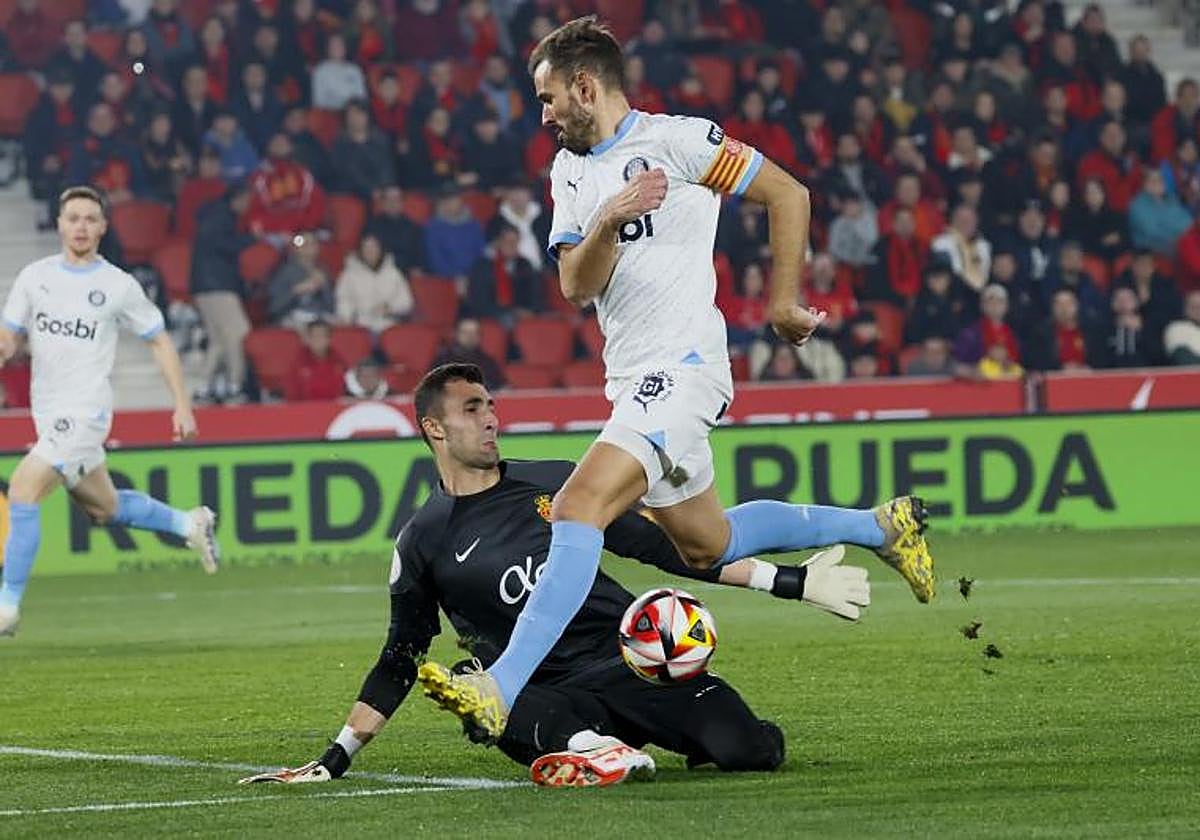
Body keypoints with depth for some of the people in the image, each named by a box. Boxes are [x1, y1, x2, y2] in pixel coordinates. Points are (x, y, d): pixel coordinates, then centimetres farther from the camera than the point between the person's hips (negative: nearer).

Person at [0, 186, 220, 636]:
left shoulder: (120, 286, -4)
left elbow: (159, 342, 6)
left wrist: (182, 406, 4)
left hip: (85, 412, -6)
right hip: (48, 412, 6)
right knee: (106, 508, 18)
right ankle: (189, 524, 41)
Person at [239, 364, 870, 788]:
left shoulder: (554, 485, 11)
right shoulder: (424, 543, 9)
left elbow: (667, 549, 12)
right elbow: (398, 662, 17)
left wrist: (791, 582, 5)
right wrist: (335, 760, 11)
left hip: (635, 663, 3)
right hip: (542, 691, -3)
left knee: (746, 749, -19)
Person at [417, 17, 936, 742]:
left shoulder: (674, 140, -7)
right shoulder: (571, 172, 15)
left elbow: (788, 194, -2)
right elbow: (577, 287, 4)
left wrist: (783, 303, 0)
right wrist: (607, 223, -15)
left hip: (683, 366, -9)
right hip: (633, 381, 10)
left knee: (579, 510, -25)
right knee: (707, 546, 19)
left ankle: (499, 691, -34)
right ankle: (881, 526, 37)